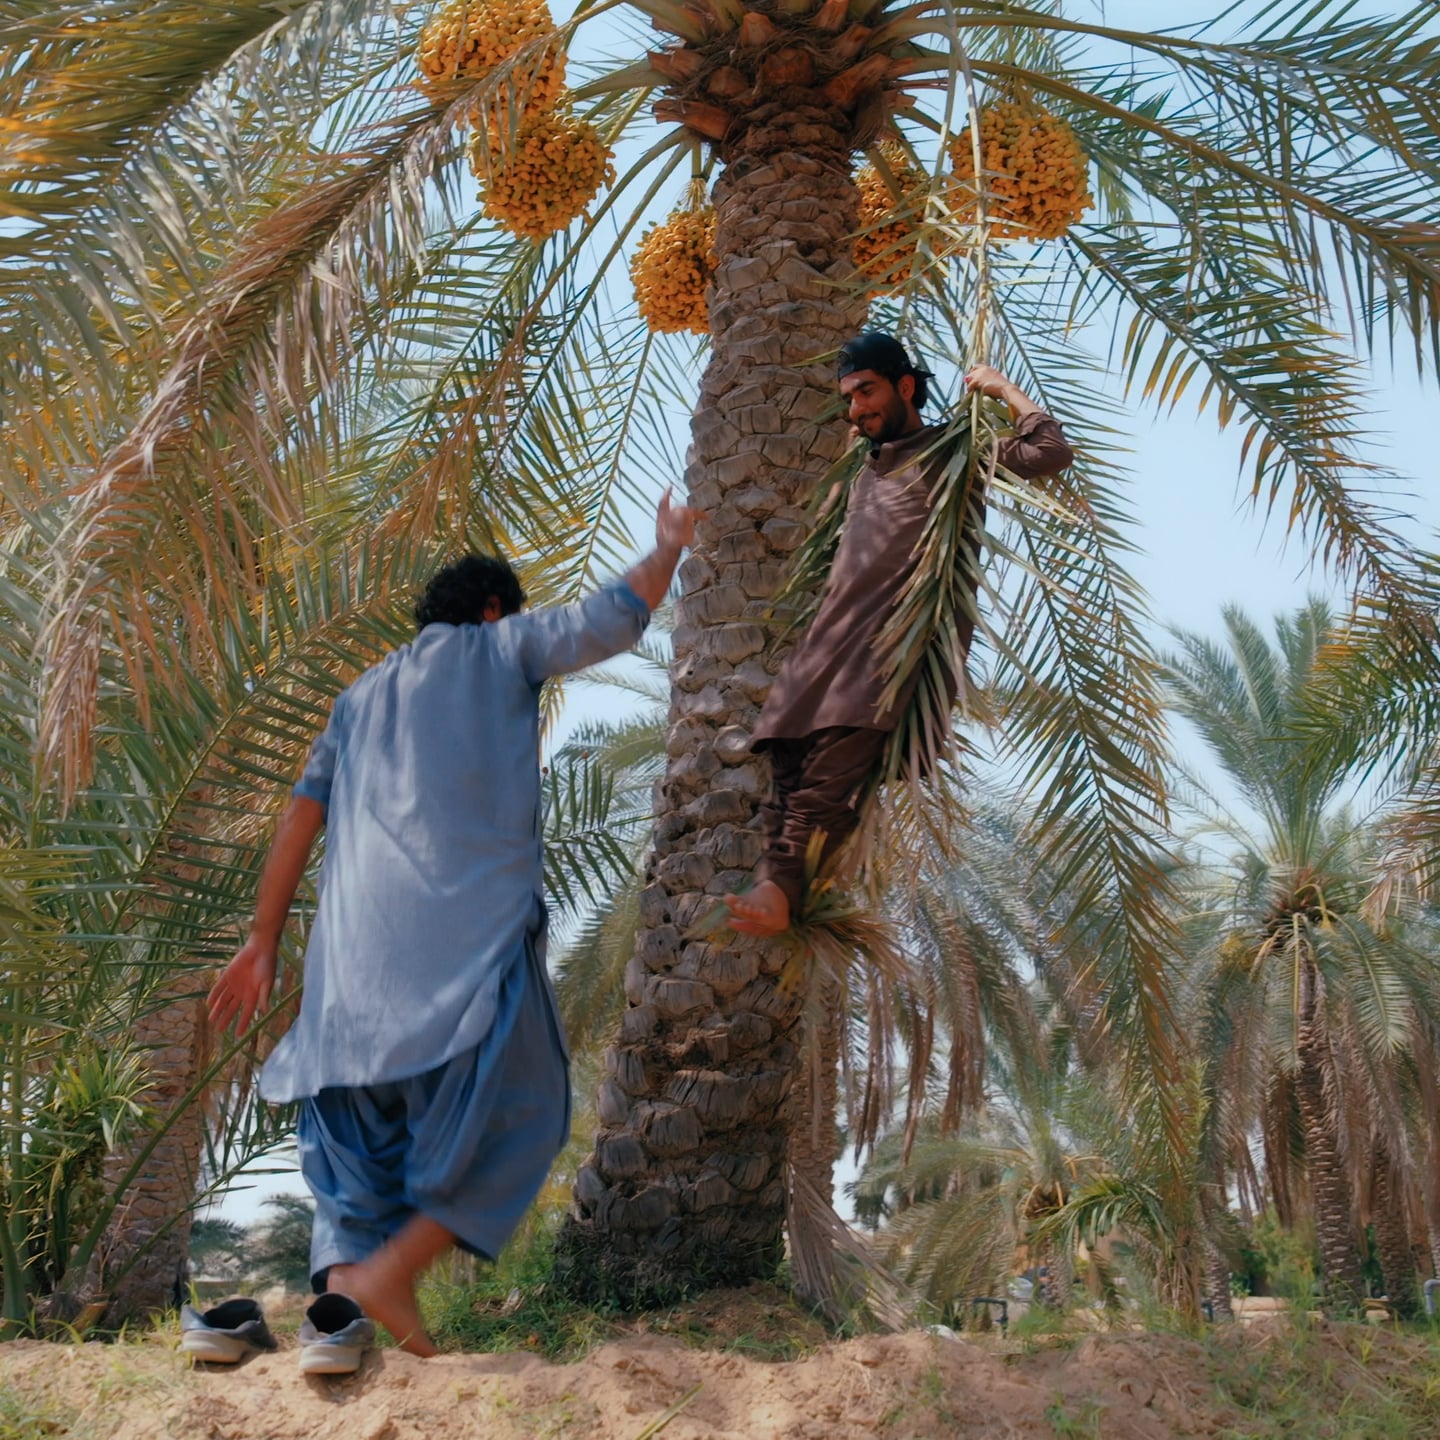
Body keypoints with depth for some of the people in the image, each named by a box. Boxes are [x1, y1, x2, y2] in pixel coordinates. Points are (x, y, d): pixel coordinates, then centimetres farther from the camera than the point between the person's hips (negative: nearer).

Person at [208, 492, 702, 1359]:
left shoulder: (365, 693, 27)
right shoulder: (501, 646, 15)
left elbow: (302, 819, 19)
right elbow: (615, 620, 6)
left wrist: (265, 940, 20)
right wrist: (669, 547, 24)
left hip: (358, 937, 5)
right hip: (473, 923, -5)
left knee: (362, 1126, 12)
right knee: (514, 1115, 4)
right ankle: (391, 1272, -10)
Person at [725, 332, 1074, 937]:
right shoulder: (866, 471, 35)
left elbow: (1050, 453, 4)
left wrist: (1001, 386, 14)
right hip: (837, 631, 7)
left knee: (840, 747, -28)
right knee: (791, 741, -18)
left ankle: (781, 886, -38)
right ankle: (771, 889, -29)